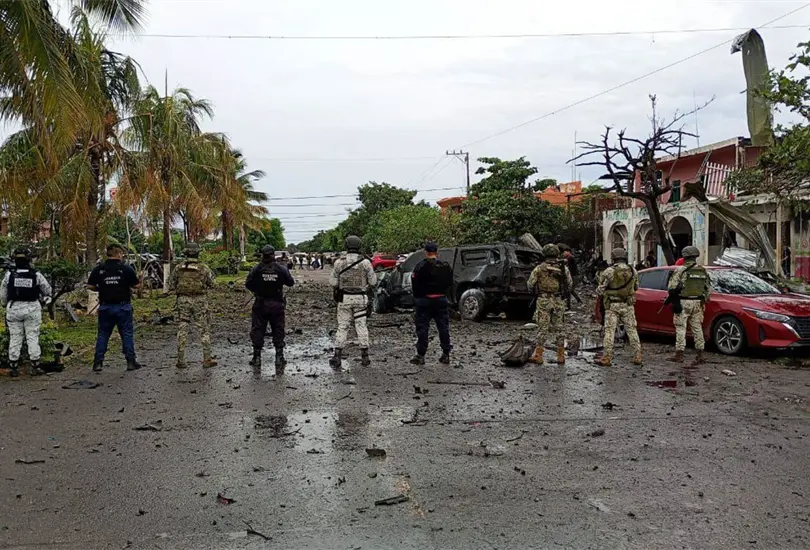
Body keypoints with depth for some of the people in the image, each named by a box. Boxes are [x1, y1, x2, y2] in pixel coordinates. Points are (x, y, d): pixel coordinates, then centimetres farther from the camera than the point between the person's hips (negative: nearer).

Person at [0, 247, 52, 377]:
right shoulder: (36, 275, -6)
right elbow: (47, 290, 5)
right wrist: (44, 297, 26)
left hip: (13, 308, 1)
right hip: (32, 308, -1)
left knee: (15, 338, 8)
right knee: (32, 337, 5)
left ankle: (14, 368, 11)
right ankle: (34, 367, 5)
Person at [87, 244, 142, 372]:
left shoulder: (98, 269, 0)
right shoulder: (126, 269, -7)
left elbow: (90, 286, 1)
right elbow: (137, 285, -6)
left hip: (105, 307, 2)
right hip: (123, 306, -2)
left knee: (102, 334, 11)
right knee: (127, 334, 5)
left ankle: (98, 362, 11)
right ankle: (131, 362, 6)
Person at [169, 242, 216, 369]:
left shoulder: (178, 268, 1)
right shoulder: (204, 268, -5)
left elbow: (171, 286, 4)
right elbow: (211, 284, 1)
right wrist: (211, 274, 17)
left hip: (183, 301, 2)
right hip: (200, 302, -2)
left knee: (182, 331, 8)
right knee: (204, 330, 6)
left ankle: (181, 361, 9)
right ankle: (207, 359, 6)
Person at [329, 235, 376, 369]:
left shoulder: (339, 262, -5)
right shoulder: (365, 262, -6)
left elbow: (333, 282, -2)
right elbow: (373, 281, 0)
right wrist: (372, 271, 18)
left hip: (344, 298, 0)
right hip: (360, 298, 0)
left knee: (342, 327, 5)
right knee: (361, 325, 8)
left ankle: (337, 357, 2)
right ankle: (364, 356, 10)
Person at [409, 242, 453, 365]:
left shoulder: (421, 266, -12)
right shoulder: (446, 266, 4)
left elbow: (415, 283, -10)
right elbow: (450, 282, 10)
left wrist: (417, 297, 3)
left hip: (424, 300, -4)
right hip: (441, 299, 4)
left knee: (422, 328, 1)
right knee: (443, 327, 10)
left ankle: (420, 355, 2)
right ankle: (446, 354, 13)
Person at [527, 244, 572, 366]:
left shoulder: (539, 268, -3)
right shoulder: (563, 268, 3)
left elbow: (530, 284, -2)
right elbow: (570, 284, 9)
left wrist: (536, 292, 17)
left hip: (543, 301, -2)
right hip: (559, 301, 2)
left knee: (542, 328, 1)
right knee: (558, 328, 11)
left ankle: (538, 356, -1)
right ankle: (561, 356, 13)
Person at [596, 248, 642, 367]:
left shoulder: (609, 271, -11)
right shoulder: (633, 271, 2)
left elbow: (600, 289, -10)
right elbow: (636, 288, 14)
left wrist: (600, 293, 11)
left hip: (612, 306, -3)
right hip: (628, 305, 3)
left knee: (609, 331, 0)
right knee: (632, 330, 11)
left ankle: (607, 358, -2)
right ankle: (637, 357, 11)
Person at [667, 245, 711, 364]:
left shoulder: (681, 270, -9)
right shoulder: (703, 271, 9)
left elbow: (672, 287, -13)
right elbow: (709, 289, 13)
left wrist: (674, 300, -2)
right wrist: (703, 300, 21)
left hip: (683, 303, -5)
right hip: (698, 303, 5)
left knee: (681, 328, 0)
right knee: (697, 328, 11)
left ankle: (679, 354, 0)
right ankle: (700, 354, 11)